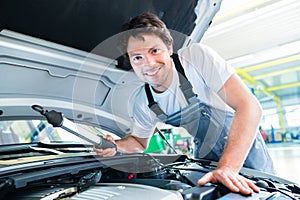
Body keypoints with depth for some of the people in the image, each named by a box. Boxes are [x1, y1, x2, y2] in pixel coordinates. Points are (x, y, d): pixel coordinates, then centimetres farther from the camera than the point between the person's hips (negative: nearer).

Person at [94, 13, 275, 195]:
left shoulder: (196, 57, -27)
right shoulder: (141, 102, -12)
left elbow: (250, 107, -34)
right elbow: (140, 142, 6)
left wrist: (228, 167, -44)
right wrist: (116, 145, -17)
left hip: (245, 149, -3)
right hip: (205, 158, 3)